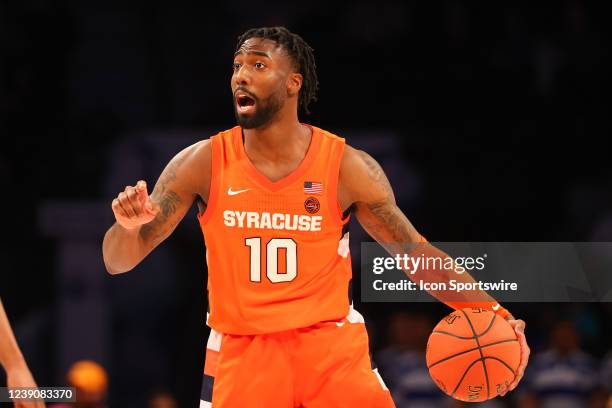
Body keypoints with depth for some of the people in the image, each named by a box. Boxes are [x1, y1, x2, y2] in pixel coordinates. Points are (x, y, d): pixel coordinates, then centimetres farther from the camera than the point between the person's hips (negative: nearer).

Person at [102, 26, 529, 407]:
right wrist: (129, 224, -26)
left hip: (331, 346, 0)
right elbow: (118, 261, -1)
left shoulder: (347, 166, -4)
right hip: (240, 353, 1)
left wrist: (494, 315, -11)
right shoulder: (203, 163, -3)